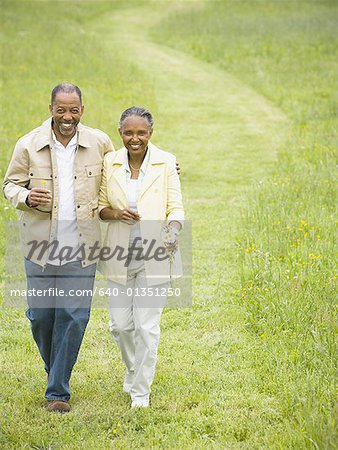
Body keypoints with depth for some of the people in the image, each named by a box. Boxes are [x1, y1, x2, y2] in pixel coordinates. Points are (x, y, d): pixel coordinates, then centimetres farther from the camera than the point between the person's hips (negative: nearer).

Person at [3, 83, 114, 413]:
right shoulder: (28, 145, -2)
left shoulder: (99, 143, 2)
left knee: (73, 316, -4)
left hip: (80, 247, 0)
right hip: (40, 244, 0)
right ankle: (55, 368, 34)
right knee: (40, 314, 5)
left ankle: (58, 391, 6)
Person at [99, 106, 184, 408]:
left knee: (147, 327, -4)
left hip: (153, 257, -2)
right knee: (120, 325, 7)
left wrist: (174, 231, -22)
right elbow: (100, 205, 11)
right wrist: (115, 213, -11)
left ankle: (141, 391, 10)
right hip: (119, 257, 2)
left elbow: (175, 207, -2)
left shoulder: (165, 163, -2)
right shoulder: (109, 163, 3)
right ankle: (133, 369, 37)